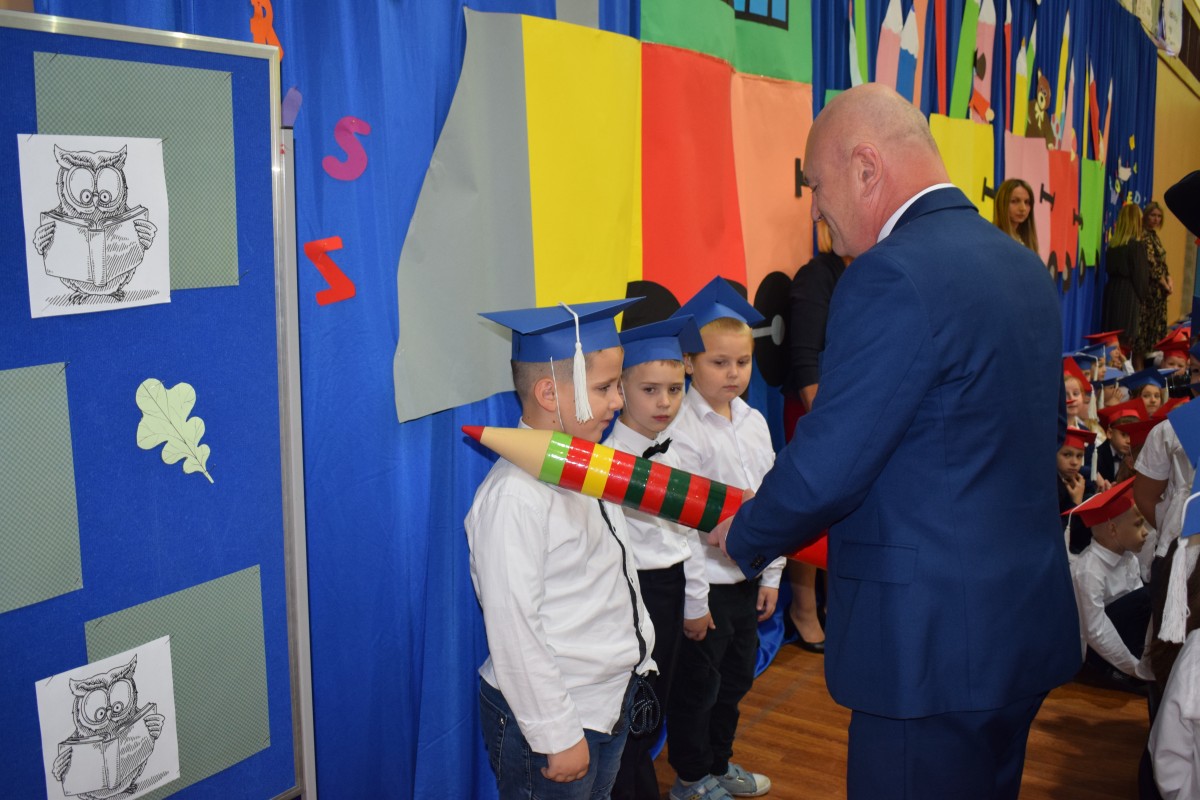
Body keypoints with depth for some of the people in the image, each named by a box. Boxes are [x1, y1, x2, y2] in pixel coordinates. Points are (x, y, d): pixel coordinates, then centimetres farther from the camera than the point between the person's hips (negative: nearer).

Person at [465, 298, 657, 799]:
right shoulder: (515, 495, -25)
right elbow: (513, 632, -23)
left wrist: (637, 657, 15)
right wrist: (559, 736, -18)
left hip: (613, 699, 8)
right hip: (552, 718, -8)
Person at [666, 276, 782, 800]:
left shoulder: (754, 422, 4)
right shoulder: (683, 430, -18)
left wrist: (771, 573, 8)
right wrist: (692, 601, -16)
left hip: (747, 577, 7)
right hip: (705, 583, -7)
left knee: (736, 678, 21)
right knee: (697, 686, 9)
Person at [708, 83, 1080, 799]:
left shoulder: (894, 275, -22)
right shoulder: (1024, 264, 7)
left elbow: (822, 469, -22)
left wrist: (744, 539, -3)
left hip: (932, 645, -9)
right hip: (1030, 626, 9)